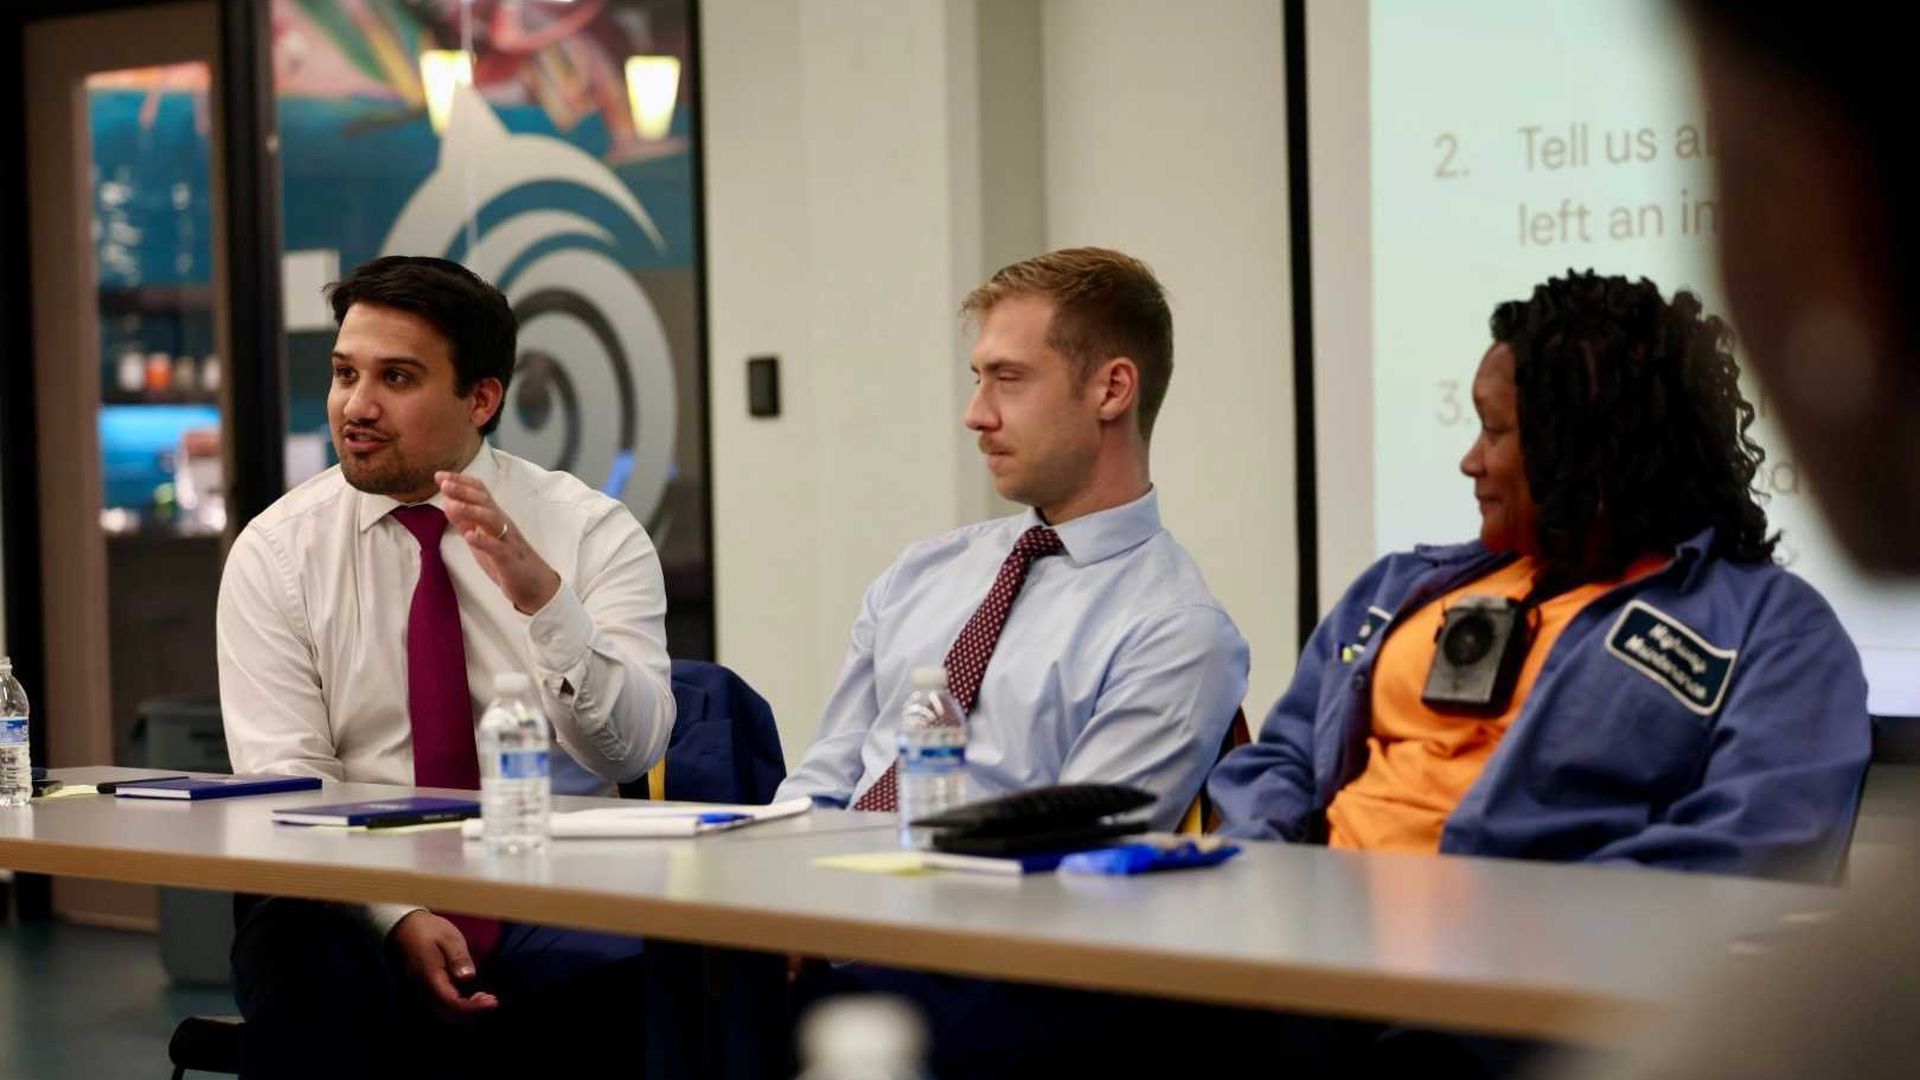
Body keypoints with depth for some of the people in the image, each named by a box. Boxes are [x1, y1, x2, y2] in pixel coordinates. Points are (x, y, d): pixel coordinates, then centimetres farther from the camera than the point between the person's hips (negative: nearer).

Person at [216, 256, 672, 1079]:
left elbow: (630, 750, -10)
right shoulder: (275, 551, 4)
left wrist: (543, 597, -27)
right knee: (296, 975, -35)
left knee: (633, 978, -33)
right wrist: (398, 917, -21)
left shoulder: (593, 532, 2)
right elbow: (282, 780, -4)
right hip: (352, 905, 0)